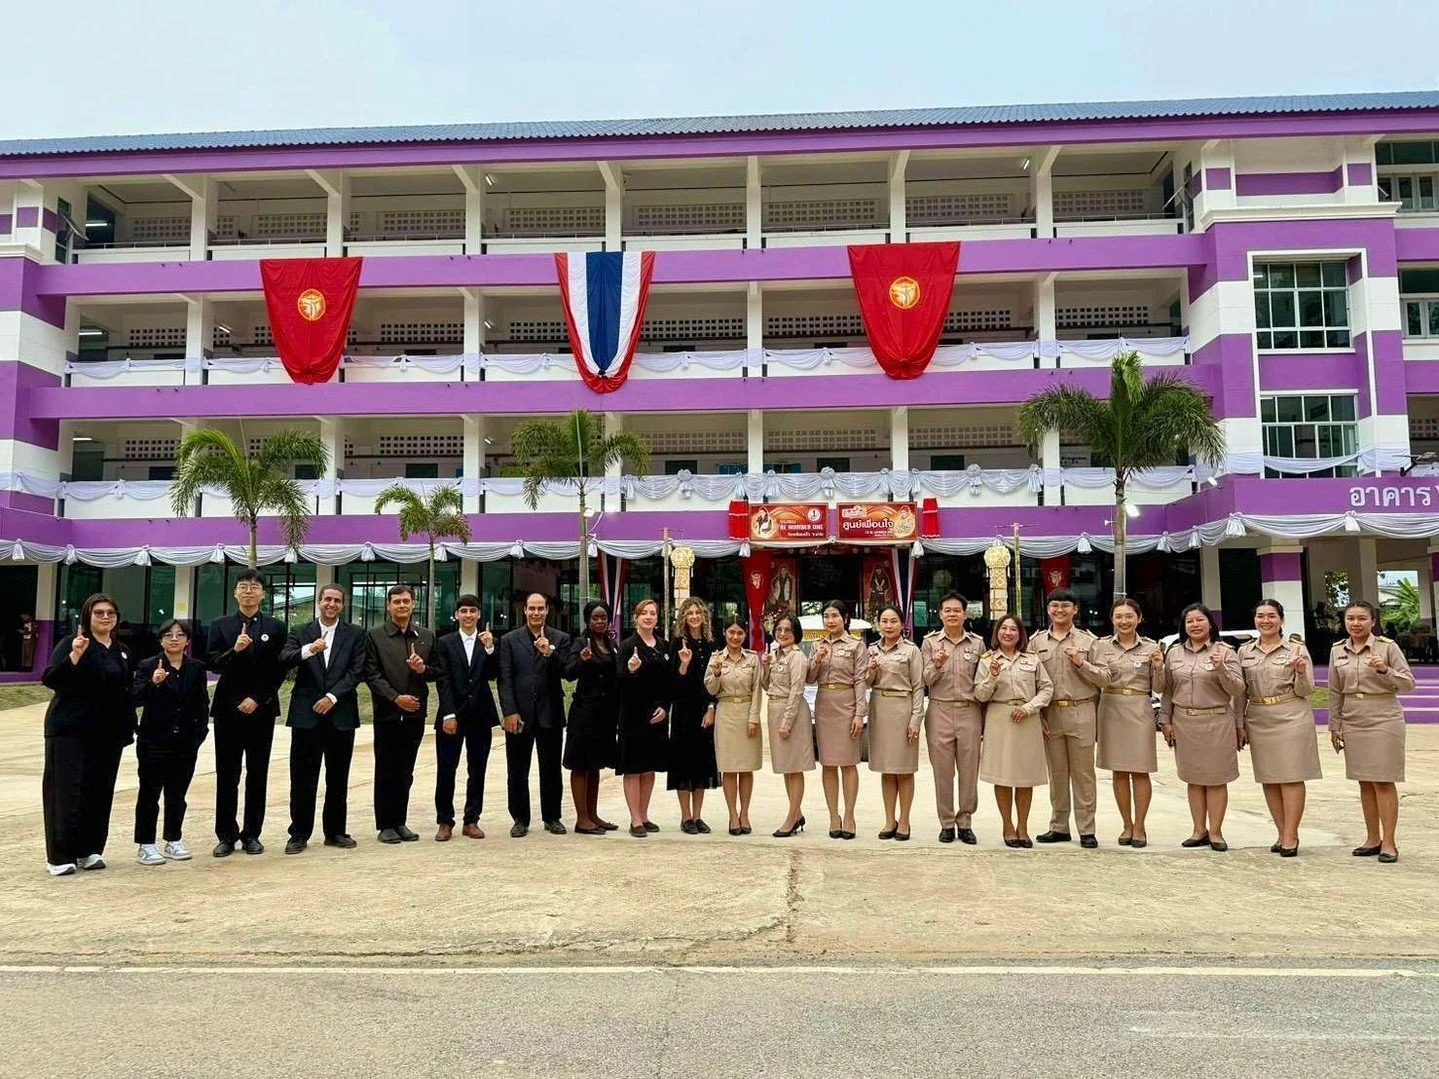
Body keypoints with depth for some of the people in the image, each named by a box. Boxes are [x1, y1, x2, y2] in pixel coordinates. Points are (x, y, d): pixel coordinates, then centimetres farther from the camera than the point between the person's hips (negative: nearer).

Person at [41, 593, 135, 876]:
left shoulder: (123, 652, 13)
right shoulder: (70, 644, -4)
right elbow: (50, 680, -15)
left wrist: (128, 728, 13)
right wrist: (75, 655, -29)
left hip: (109, 733, 6)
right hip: (70, 731, -5)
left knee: (100, 792, 7)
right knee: (67, 791, -4)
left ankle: (90, 850, 17)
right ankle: (60, 856, 2)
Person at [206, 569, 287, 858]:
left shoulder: (275, 627, 5)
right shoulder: (220, 625, 7)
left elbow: (278, 671, 0)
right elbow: (213, 664, -3)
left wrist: (257, 699, -9)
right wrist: (234, 650, -21)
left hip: (261, 710, 0)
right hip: (228, 709, 0)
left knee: (258, 775, 5)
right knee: (226, 775, 3)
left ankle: (251, 835, 13)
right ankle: (226, 835, 11)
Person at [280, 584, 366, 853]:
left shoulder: (354, 635, 7)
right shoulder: (300, 633, 7)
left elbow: (356, 672, -1)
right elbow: (284, 661, -9)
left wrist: (332, 696, -11)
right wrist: (308, 650, -27)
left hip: (341, 714, 1)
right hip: (306, 714, 0)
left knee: (338, 778, 8)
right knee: (303, 778, 2)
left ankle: (335, 831, 17)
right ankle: (299, 834, 10)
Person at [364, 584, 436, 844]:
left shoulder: (427, 636, 10)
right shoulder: (375, 636, 1)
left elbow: (436, 673, 12)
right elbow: (372, 674, -5)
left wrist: (423, 669, -10)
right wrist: (396, 698, -14)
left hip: (415, 713, 3)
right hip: (387, 713, -3)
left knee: (405, 773, 10)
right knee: (385, 772, 4)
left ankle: (400, 822, 18)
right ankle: (385, 825, 13)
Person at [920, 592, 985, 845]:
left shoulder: (977, 643, 9)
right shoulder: (930, 642, 6)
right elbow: (925, 679, 1)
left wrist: (984, 718, 8)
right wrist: (937, 665, -19)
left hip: (969, 711, 1)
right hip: (940, 711, -1)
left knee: (969, 770, 3)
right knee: (942, 770, 2)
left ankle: (965, 822, 13)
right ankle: (946, 823, 12)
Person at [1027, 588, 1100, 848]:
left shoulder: (1088, 640, 4)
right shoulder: (1036, 641, 8)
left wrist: (1081, 663, -15)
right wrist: (1037, 715, -2)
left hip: (1081, 712, -2)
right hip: (1049, 713, 2)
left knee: (1083, 773, 1)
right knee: (1057, 773, 9)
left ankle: (1086, 830, 7)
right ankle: (1059, 827, 18)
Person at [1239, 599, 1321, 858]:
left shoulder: (1297, 648, 0)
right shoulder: (1245, 651, 9)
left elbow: (1305, 691, -1)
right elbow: (1241, 691, 14)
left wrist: (1301, 672, -21)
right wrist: (1240, 723, 11)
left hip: (1291, 718, -4)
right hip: (1259, 720, 4)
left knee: (1291, 776, -4)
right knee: (1268, 779, 7)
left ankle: (1291, 835, 1)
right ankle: (1282, 833, 17)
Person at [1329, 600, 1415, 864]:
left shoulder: (1387, 647, -5)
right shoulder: (1338, 651, 6)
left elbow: (1408, 683, -5)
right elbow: (1335, 692, 11)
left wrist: (1384, 670, -22)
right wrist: (1334, 726, 11)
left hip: (1384, 721, -4)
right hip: (1353, 723, 4)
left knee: (1383, 782, -3)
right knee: (1365, 783, 10)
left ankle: (1388, 842, 5)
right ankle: (1372, 839, 19)